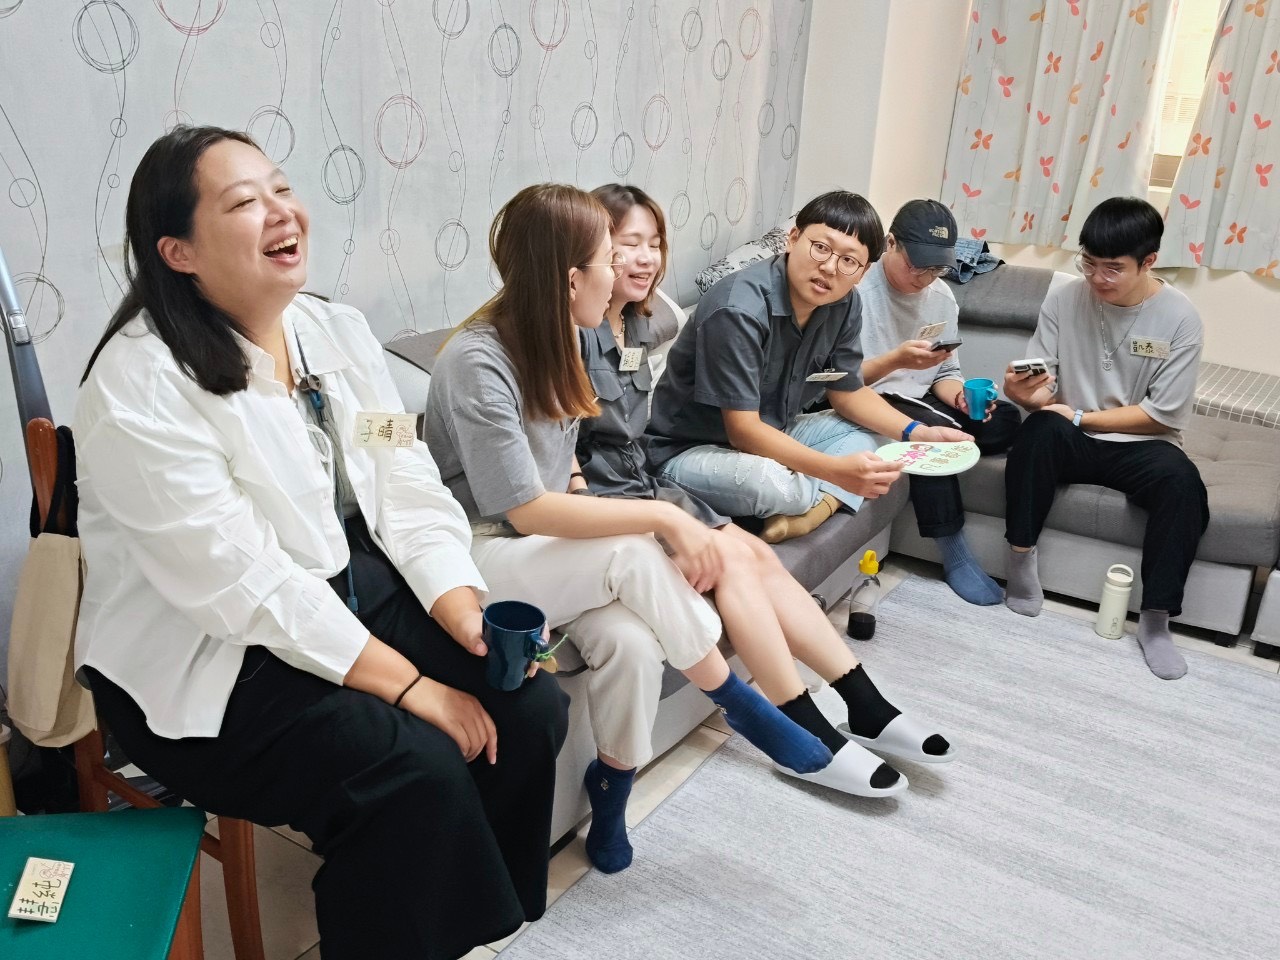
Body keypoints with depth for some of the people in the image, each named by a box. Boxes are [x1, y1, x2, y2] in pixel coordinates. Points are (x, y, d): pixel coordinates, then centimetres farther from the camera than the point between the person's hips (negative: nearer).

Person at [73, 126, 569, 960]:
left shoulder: (338, 331, 3)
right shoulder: (142, 386, -19)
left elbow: (410, 491, 0)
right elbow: (247, 588, -24)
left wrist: (469, 617, -15)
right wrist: (411, 687, -24)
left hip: (350, 590, 7)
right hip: (206, 661, -6)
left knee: (531, 706, -7)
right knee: (417, 768, -24)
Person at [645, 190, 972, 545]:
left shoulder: (844, 305, -4)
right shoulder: (738, 310, -28)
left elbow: (848, 391, 9)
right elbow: (743, 430, -30)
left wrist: (916, 432, -7)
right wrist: (837, 471, -38)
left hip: (769, 435, 9)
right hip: (688, 451, -8)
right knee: (767, 480, -36)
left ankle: (805, 516, -17)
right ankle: (831, 499, -3)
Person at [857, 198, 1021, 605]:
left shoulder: (942, 296, 6)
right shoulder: (857, 289, -14)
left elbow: (945, 373, 9)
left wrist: (961, 396, -14)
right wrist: (895, 360, -35)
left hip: (920, 399, 7)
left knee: (1004, 420, -11)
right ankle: (954, 555, -19)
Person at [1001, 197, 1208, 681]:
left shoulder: (1180, 319, -7)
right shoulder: (1063, 300, -4)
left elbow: (1163, 415, -9)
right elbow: (1043, 391, -5)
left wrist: (1079, 416, -13)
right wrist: (1026, 392, -30)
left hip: (1138, 446, 0)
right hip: (1070, 441, 1)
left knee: (1183, 481, -32)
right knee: (1042, 428, -34)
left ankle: (1155, 620, -20)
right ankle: (1021, 557, -19)